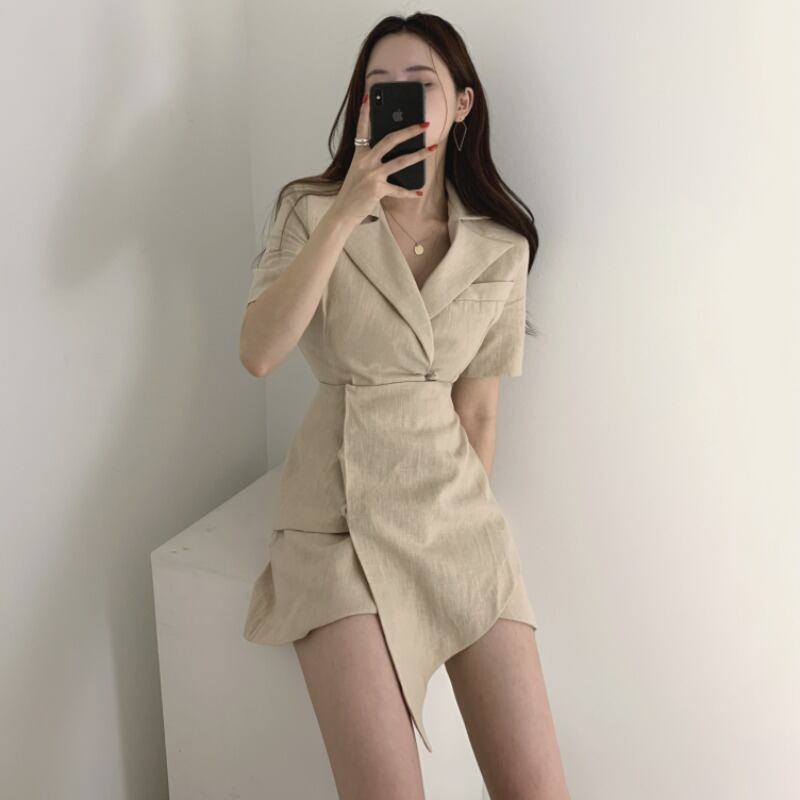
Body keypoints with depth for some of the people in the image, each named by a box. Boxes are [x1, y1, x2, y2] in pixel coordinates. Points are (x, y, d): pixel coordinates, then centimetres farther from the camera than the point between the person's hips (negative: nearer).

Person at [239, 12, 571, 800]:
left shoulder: (502, 247, 4)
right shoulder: (312, 210, 0)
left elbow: (477, 407, 9)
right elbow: (259, 352, -15)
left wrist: (472, 520, 10)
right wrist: (346, 213, -18)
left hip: (456, 507, 2)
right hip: (340, 513, -2)